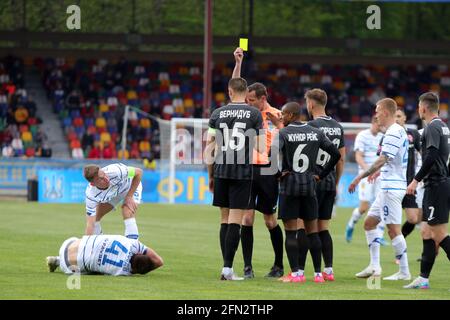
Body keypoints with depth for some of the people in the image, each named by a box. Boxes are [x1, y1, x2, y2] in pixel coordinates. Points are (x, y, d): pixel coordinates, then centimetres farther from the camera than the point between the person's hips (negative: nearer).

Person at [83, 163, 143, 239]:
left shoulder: (116, 172, -42)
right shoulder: (91, 194, -35)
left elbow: (138, 172, -24)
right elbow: (90, 224, -32)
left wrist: (129, 197, -26)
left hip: (131, 188, -3)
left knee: (128, 213, -27)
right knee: (95, 217, -7)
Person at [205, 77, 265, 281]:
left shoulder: (217, 114, 6)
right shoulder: (255, 114, -1)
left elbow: (209, 148, 6)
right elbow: (261, 149, -3)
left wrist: (211, 176, 15)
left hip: (221, 172, 3)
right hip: (243, 172, -3)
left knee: (225, 220, 11)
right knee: (235, 221, -4)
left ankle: (226, 266, 12)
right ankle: (227, 269, -9)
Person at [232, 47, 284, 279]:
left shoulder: (276, 115, 1)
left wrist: (278, 123, -15)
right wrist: (238, 62, -5)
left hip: (267, 170, -3)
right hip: (248, 170, 3)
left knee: (270, 220, 4)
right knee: (247, 218, -4)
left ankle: (279, 266, 15)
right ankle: (247, 267, -2)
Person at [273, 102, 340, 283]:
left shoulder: (283, 133, -7)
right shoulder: (316, 133, 7)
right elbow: (336, 154, 8)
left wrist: (279, 173, -8)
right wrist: (321, 175, 12)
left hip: (289, 186, -4)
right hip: (309, 186, 4)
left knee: (290, 232, 0)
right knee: (312, 231, 9)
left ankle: (295, 273, -5)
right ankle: (318, 273, 8)